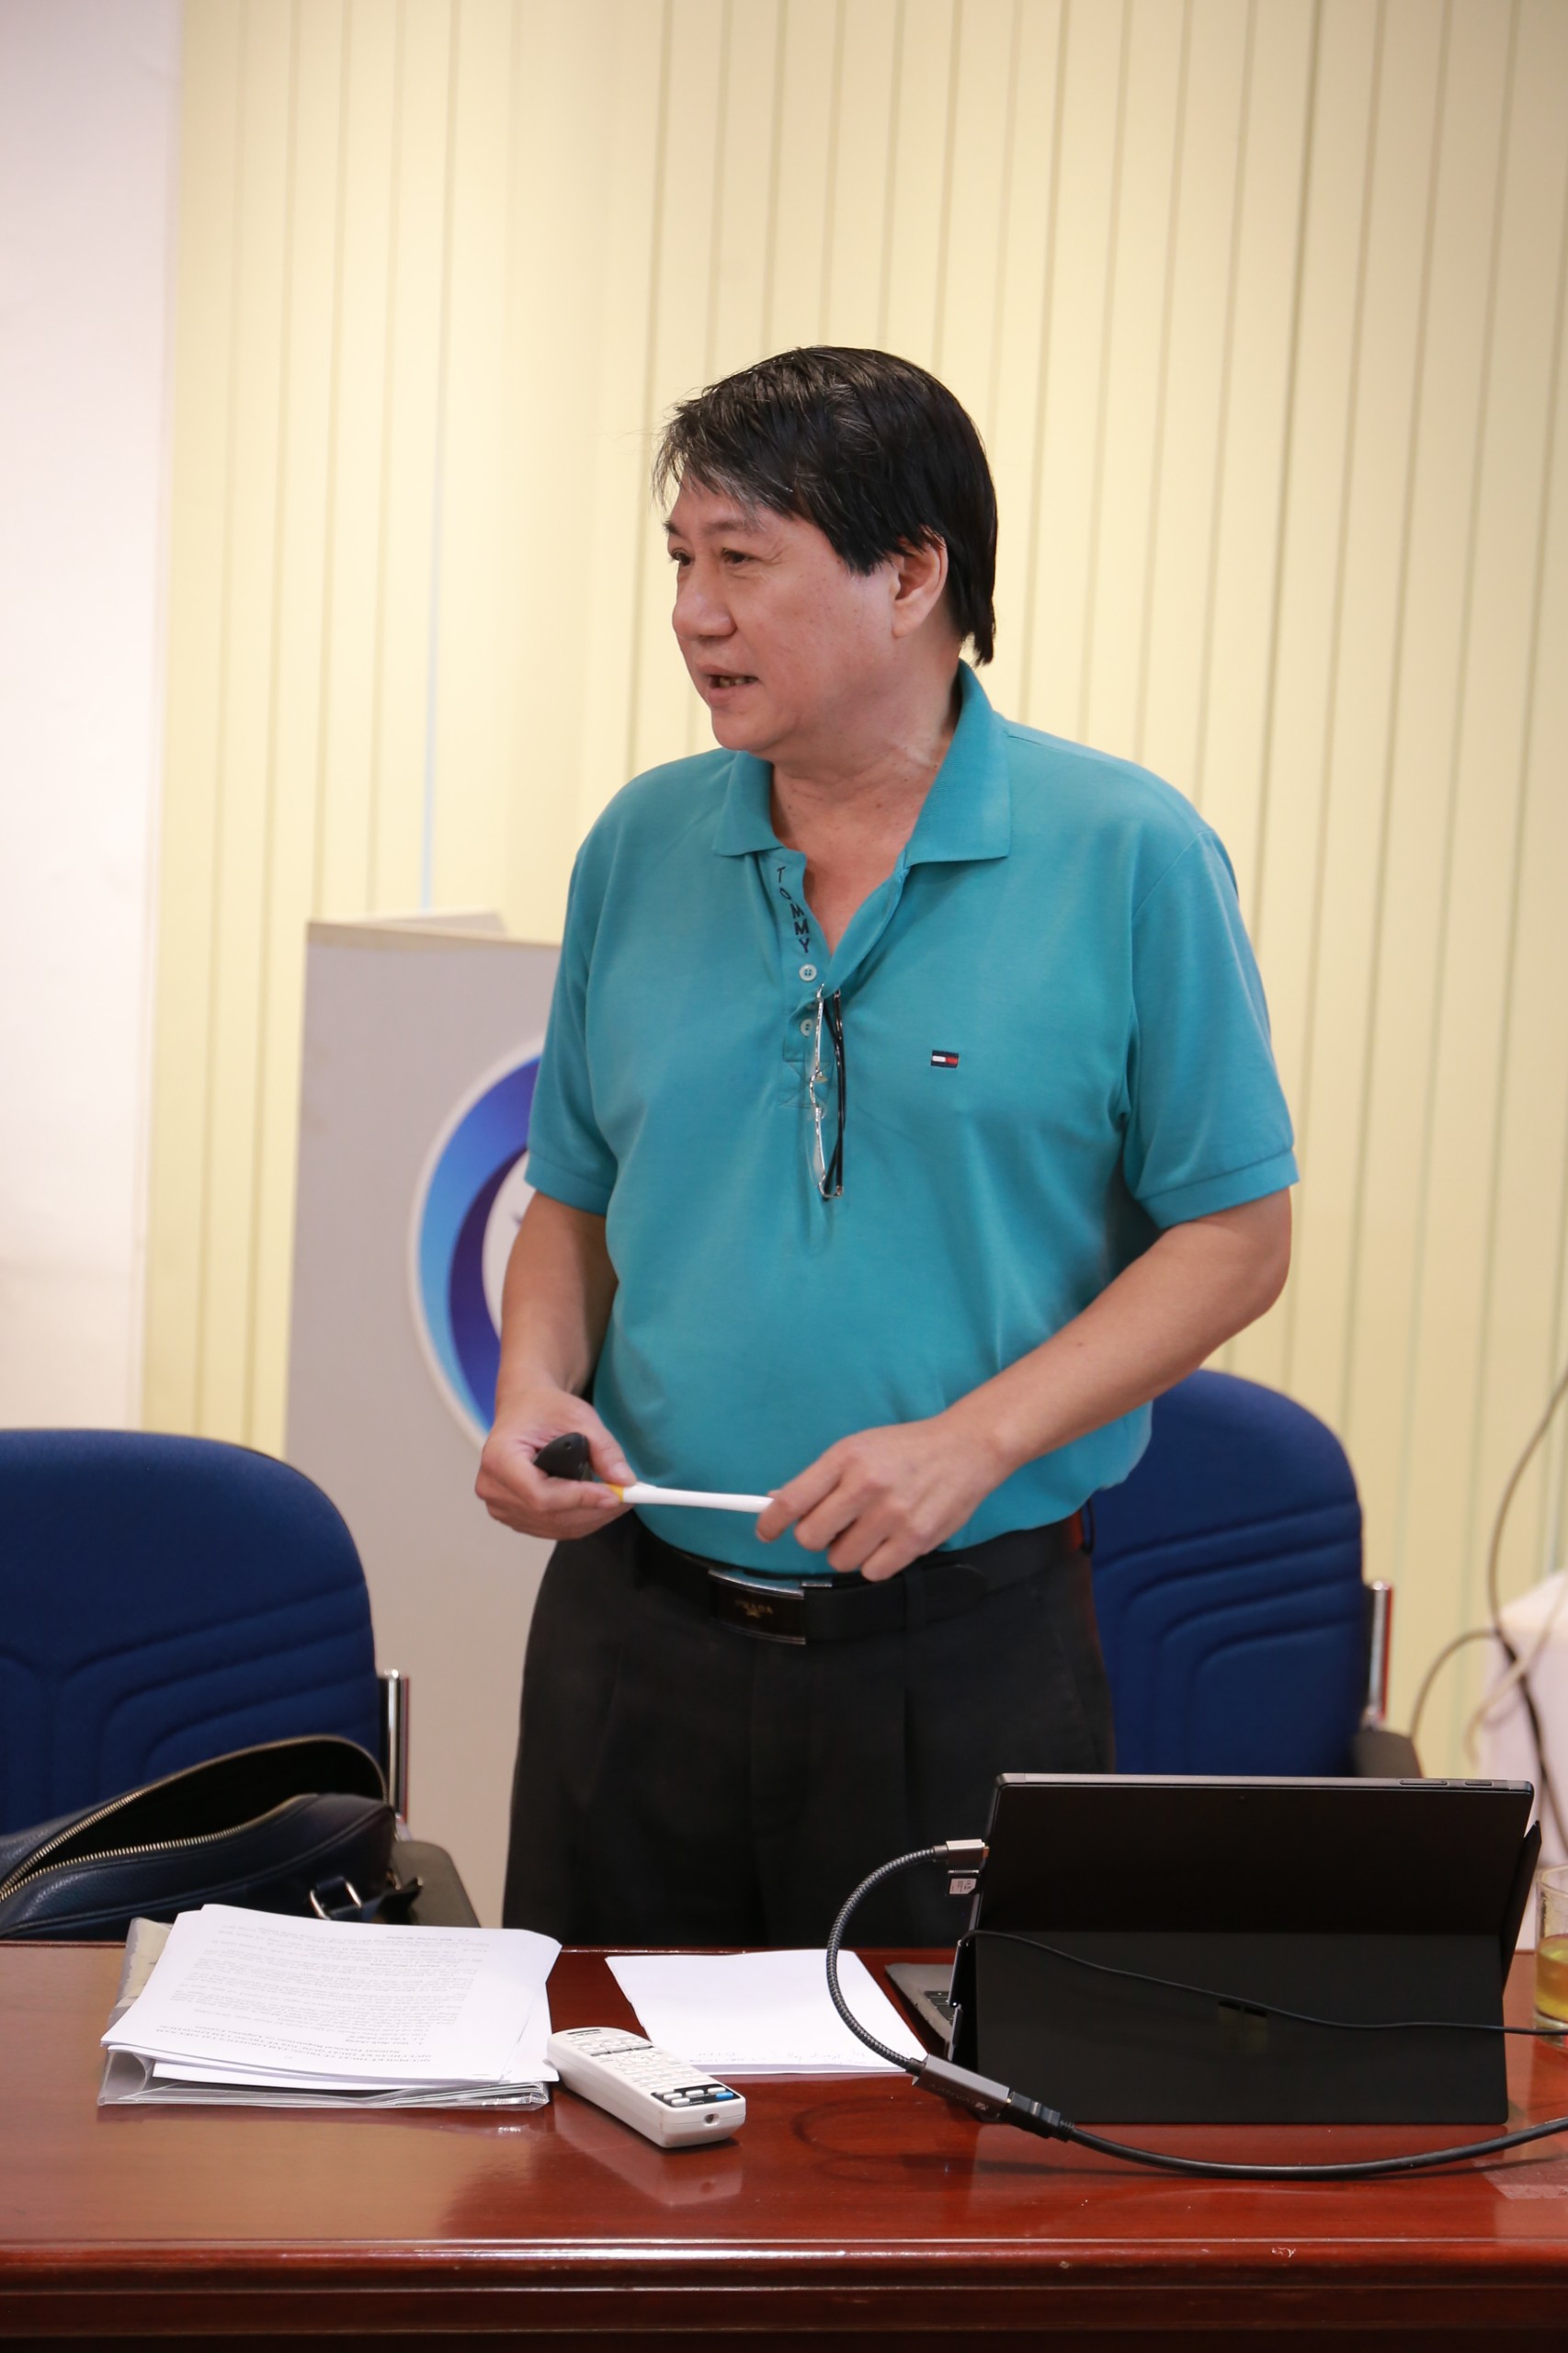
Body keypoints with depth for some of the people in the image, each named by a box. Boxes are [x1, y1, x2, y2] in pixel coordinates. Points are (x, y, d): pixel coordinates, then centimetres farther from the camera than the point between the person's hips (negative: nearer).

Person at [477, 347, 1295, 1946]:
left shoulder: (1129, 857, -7)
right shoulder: (640, 848, 6)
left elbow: (1235, 1233, -5)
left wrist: (972, 1440, -16)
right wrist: (534, 1387, -5)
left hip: (967, 1648, -4)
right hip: (637, 1621, 4)